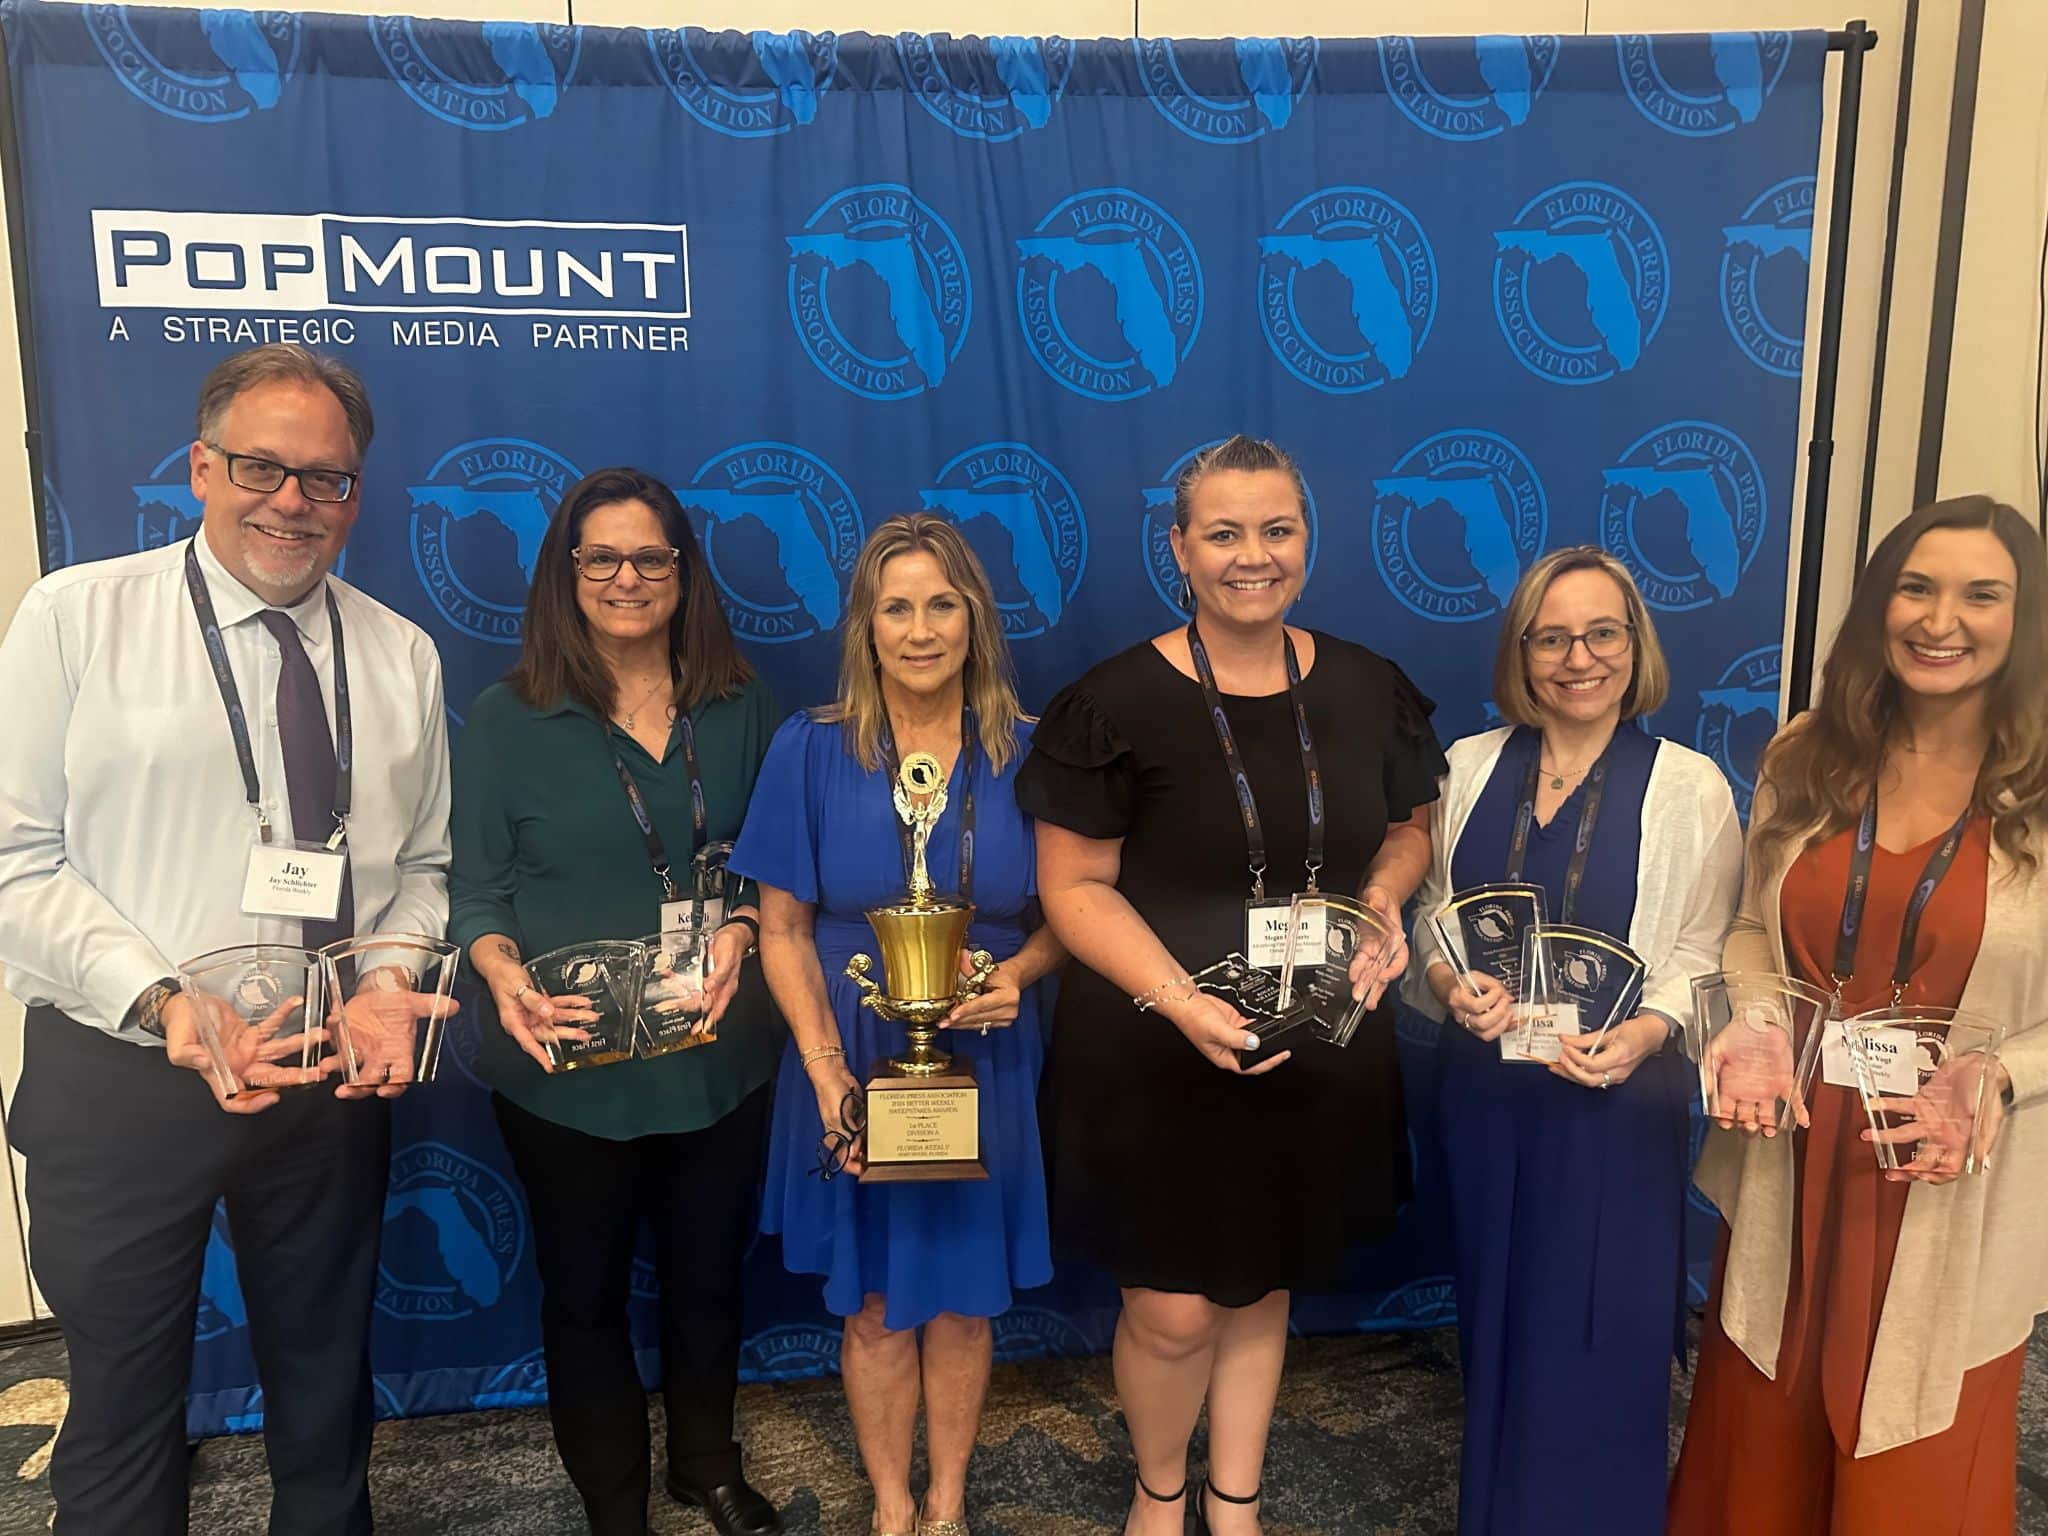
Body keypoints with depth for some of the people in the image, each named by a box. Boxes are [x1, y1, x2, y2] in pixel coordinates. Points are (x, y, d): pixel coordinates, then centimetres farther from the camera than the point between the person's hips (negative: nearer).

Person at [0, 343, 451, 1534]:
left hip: (333, 1077, 3)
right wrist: (161, 1001, -20)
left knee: (326, 1382, 20)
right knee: (125, 1392, 15)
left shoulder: (402, 656, 4)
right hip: (120, 1074, -2)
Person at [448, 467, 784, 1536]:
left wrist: (741, 931, -14)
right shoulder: (507, 720, -5)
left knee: (708, 1277, 19)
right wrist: (505, 978, -21)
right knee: (585, 1295, 15)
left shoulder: (741, 710, 1)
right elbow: (475, 890, -3)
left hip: (719, 1058, 2)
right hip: (568, 1072, -2)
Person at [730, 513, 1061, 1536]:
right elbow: (783, 931, -4)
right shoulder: (811, 750, -7)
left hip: (983, 1066, 1)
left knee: (963, 1294, 14)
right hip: (857, 1067, 0)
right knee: (875, 1301, 13)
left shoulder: (1024, 752, -5)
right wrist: (826, 1069, -13)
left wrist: (1018, 972, -17)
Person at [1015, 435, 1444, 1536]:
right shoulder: (1119, 703, -14)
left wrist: (1383, 893, -8)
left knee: (1262, 1288, 20)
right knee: (1174, 1313, 6)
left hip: (1318, 1056, 4)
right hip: (1156, 1059, -3)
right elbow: (1073, 886, -12)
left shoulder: (1367, 689, -1)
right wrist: (1180, 1001, -24)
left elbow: (1410, 827, 13)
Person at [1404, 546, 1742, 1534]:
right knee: (1499, 1317, 17)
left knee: (1598, 1337, 6)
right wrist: (1451, 985, -13)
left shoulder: (1689, 788, -7)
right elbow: (1432, 914, 7)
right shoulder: (1471, 767, 1)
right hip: (1485, 1093, 3)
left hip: (1617, 1102, -3)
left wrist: (1640, 1035, -21)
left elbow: (1701, 959, -4)